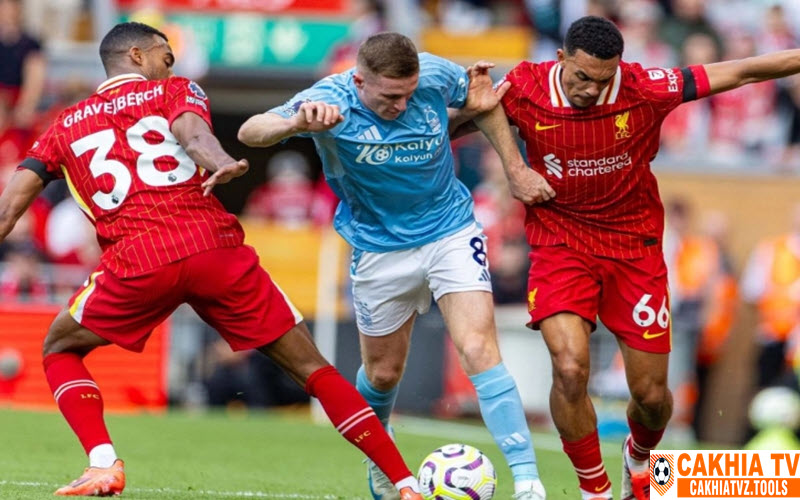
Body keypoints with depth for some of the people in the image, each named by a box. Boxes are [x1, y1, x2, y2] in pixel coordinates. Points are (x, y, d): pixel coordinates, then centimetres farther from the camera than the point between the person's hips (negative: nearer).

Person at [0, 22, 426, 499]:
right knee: (310, 366, 9)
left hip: (136, 263, 1)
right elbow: (192, 131, -7)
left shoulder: (65, 127, 25)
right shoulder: (175, 91, 17)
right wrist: (220, 165, -26)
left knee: (61, 348, 26)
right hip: (216, 246, 0)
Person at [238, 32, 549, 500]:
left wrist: (517, 170, -1)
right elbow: (250, 131, -36)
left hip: (451, 232, 0)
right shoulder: (330, 100, -24)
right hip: (380, 247, 0)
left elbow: (483, 102, 4)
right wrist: (297, 123, -57)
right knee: (383, 373, 14)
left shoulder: (436, 76, -19)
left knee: (479, 350, -17)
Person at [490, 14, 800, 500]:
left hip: (634, 247, 1)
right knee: (570, 368, -23)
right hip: (561, 246, -1)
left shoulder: (645, 88, -17)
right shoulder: (525, 88, -15)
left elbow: (740, 72, -10)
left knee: (651, 394, 4)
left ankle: (639, 458, 40)